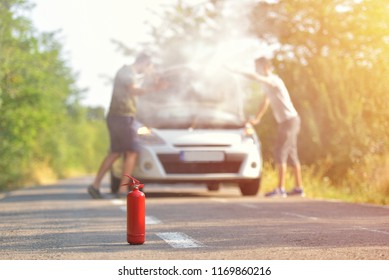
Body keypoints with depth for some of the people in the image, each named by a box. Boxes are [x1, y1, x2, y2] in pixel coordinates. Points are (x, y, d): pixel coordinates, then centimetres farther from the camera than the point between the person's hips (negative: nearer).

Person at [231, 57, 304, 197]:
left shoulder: (273, 80, -16)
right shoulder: (267, 83, 14)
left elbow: (256, 77, -33)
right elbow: (265, 102, 26)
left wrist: (239, 72, -24)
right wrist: (257, 119, 23)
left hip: (289, 120, -10)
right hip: (286, 121, 10)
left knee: (280, 154, -12)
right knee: (291, 154, 12)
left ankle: (280, 188, -14)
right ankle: (299, 187, 17)